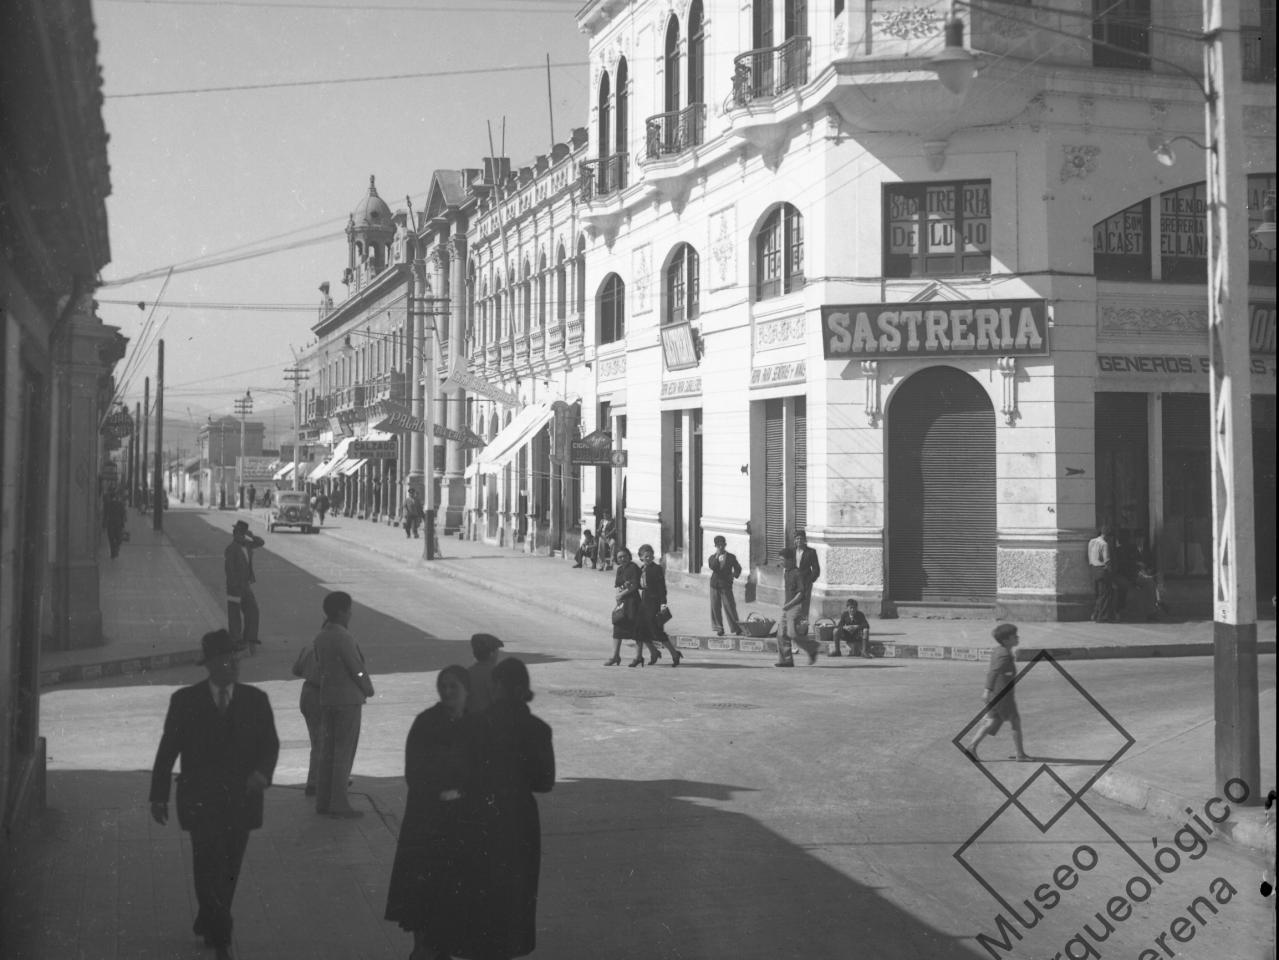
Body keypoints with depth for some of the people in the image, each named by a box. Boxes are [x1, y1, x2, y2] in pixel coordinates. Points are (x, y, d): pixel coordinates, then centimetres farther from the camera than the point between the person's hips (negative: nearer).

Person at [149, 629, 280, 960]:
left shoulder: (255, 700, 0)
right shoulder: (185, 701, -3)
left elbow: (270, 744, 3)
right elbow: (167, 750, 2)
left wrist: (262, 772, -17)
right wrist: (159, 796, 4)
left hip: (241, 800, 2)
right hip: (201, 801, -2)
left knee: (228, 871, 12)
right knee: (210, 869, -8)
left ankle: (208, 926, 32)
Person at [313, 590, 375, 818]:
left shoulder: (320, 637, 6)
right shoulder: (343, 637, -18)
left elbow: (321, 667, 11)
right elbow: (357, 670, -15)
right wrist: (368, 689, 1)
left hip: (326, 699, 8)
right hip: (348, 699, -8)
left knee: (327, 751, 12)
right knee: (344, 752, -2)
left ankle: (323, 801, 15)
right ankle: (339, 803, 0)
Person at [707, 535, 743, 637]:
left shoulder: (731, 557, 5)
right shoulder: (713, 558, 7)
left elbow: (738, 568, 14)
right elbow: (712, 567, -13)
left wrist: (734, 575, -3)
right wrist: (717, 556, -18)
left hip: (726, 585, -2)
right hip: (715, 585, 2)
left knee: (729, 607, -5)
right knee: (715, 607, 2)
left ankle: (736, 628, 2)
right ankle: (719, 629, 10)